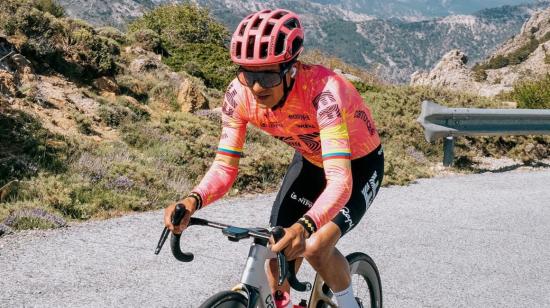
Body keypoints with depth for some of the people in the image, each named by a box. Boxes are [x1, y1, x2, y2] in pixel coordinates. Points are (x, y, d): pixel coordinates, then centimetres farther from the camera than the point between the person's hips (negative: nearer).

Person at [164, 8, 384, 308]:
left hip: (358, 164, -5)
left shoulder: (323, 90, -40)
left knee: (315, 248, -21)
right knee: (277, 245, -3)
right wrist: (193, 200, -41)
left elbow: (340, 181, -48)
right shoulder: (239, 94, -25)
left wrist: (305, 225, -65)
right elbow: (224, 167, -20)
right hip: (309, 160, 5)